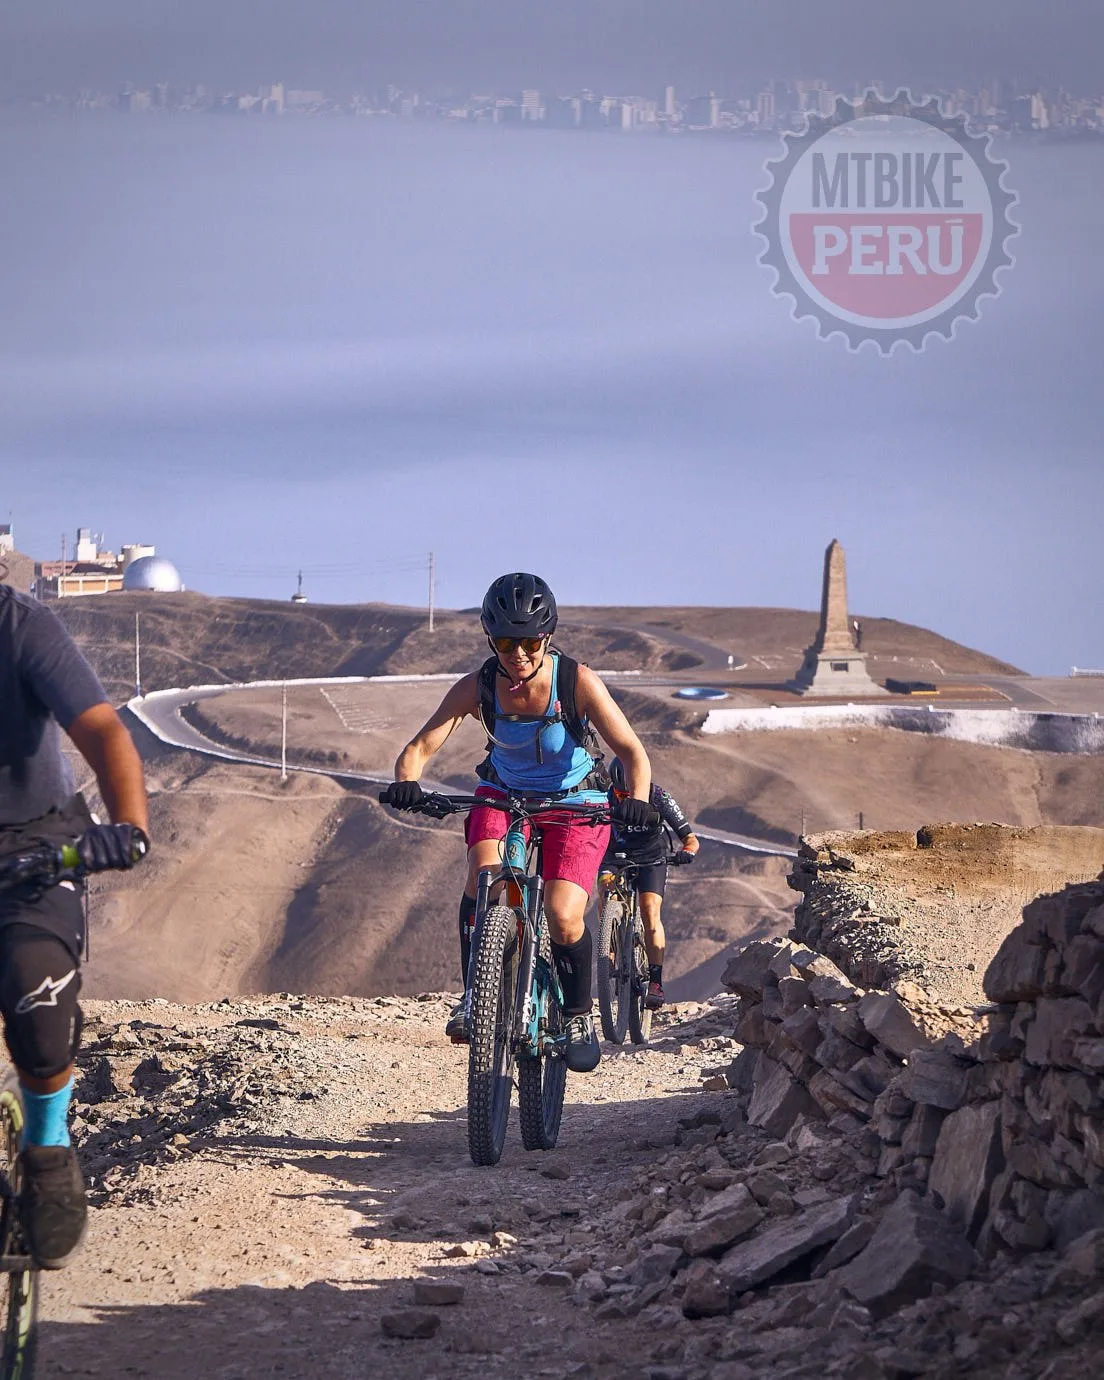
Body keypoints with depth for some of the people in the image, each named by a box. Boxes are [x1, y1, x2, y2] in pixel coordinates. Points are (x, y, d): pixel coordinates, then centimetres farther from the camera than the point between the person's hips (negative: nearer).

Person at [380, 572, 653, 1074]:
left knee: (563, 919, -20)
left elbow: (632, 751, -27)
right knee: (483, 879, -29)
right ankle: (473, 996, -15)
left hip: (575, 804, -2)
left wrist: (636, 800, -47)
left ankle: (579, 1015, 6)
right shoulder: (477, 688, -19)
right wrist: (405, 784, -44)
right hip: (504, 796, 2)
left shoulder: (577, 681, -25)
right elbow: (420, 746, -22)